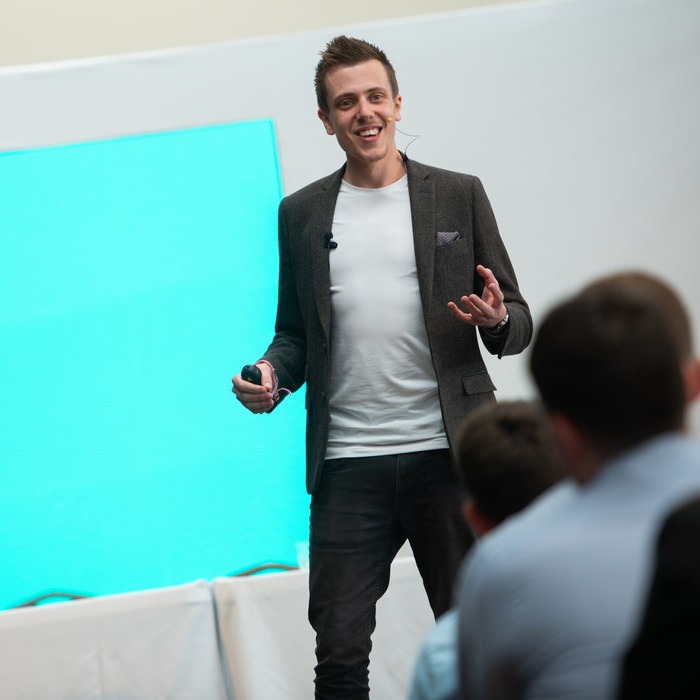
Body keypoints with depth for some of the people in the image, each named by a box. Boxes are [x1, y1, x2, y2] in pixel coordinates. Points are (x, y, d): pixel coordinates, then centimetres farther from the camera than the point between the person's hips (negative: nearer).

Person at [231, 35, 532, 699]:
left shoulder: (458, 196, 7)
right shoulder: (301, 213, 12)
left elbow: (517, 324, 9)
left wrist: (496, 320, -15)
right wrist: (271, 375, -3)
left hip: (447, 455, -1)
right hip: (347, 465, 1)